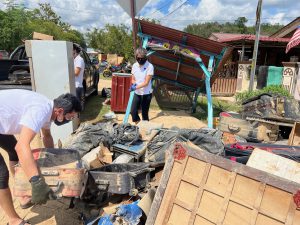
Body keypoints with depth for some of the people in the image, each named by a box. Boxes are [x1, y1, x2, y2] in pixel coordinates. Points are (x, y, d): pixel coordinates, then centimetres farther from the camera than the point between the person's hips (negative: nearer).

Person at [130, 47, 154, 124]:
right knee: (133, 111, 2)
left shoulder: (149, 66, -13)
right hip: (137, 93, 5)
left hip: (146, 94, -4)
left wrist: (136, 87, -28)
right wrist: (134, 83, -11)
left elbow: (146, 82, -17)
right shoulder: (134, 66, 3)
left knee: (145, 113, 4)